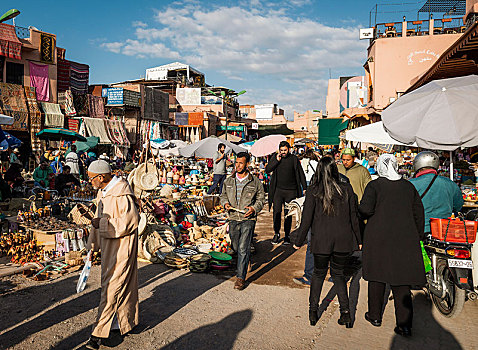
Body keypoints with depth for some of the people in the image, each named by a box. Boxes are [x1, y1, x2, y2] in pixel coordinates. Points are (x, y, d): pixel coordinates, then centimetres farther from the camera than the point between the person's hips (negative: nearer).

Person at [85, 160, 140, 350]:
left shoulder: (121, 194, -21)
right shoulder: (103, 192, 10)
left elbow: (129, 222, -22)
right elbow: (99, 219, 19)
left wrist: (101, 224, -18)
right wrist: (92, 245, 22)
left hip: (122, 246, -10)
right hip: (108, 245, 10)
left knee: (112, 287, -5)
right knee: (113, 283, 18)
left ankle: (100, 332, 3)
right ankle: (126, 321, 34)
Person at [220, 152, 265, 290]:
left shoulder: (255, 181, 0)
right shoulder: (229, 181, 8)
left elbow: (261, 198, 6)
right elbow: (223, 195, 18)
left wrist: (254, 208, -12)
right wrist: (225, 203, -3)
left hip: (248, 218, -4)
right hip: (233, 218, 4)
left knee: (243, 248, -10)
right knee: (236, 247, 15)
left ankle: (241, 277, -2)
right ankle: (245, 259, 46)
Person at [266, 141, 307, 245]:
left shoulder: (294, 159, 3)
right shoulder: (275, 157, 5)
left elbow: (301, 174, 8)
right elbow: (267, 170, -3)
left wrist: (304, 188, 6)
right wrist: (277, 160, -11)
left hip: (291, 191, -1)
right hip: (278, 190, 1)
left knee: (288, 214, 5)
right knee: (276, 212, 0)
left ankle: (287, 235, 17)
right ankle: (276, 233, 17)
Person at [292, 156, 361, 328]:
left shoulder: (313, 191, -8)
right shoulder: (346, 189, -2)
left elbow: (306, 219, -7)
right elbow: (353, 217, 4)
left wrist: (299, 241, 3)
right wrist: (358, 240, 15)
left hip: (321, 240, -1)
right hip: (343, 239, 2)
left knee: (319, 273, 17)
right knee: (338, 274, 18)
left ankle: (313, 311, 21)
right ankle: (345, 311, 11)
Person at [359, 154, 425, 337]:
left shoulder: (374, 185, -7)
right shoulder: (408, 186, 5)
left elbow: (365, 209, -19)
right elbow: (419, 213, 8)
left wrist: (359, 209, 3)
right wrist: (418, 237, 16)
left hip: (379, 239, -3)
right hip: (405, 240, 3)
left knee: (377, 276, 11)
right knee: (402, 281, 8)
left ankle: (375, 316, 24)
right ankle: (405, 324, 7)